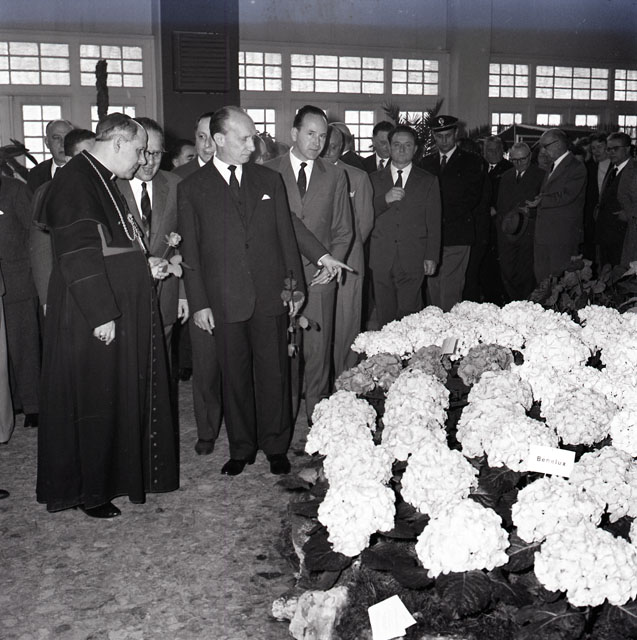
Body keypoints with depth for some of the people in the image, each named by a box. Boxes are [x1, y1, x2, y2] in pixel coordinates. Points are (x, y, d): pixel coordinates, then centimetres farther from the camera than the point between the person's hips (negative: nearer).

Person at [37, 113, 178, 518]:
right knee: (92, 402, 2)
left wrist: (144, 267, 7)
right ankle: (88, 492, 17)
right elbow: (77, 254, -22)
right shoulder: (75, 181, -16)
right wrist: (101, 314, -23)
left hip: (121, 310, 10)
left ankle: (115, 474, 30)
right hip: (91, 319, -9)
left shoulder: (103, 180, 13)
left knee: (123, 397, 16)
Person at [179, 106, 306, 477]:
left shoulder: (269, 180, 9)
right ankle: (241, 449, 23)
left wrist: (296, 285, 6)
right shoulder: (193, 188, 2)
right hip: (225, 300, -1)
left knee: (274, 372, 6)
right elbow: (190, 250, 1)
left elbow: (286, 235, 11)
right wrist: (198, 302, -4)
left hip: (271, 294, 1)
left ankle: (276, 446, 21)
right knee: (235, 377, 8)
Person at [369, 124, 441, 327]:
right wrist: (385, 200, -13)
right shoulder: (374, 179, 13)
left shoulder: (428, 181, 10)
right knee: (385, 316, 2)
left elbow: (433, 222, 6)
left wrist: (431, 257, -2)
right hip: (381, 260, 2)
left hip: (413, 261, -1)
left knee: (408, 316, -6)